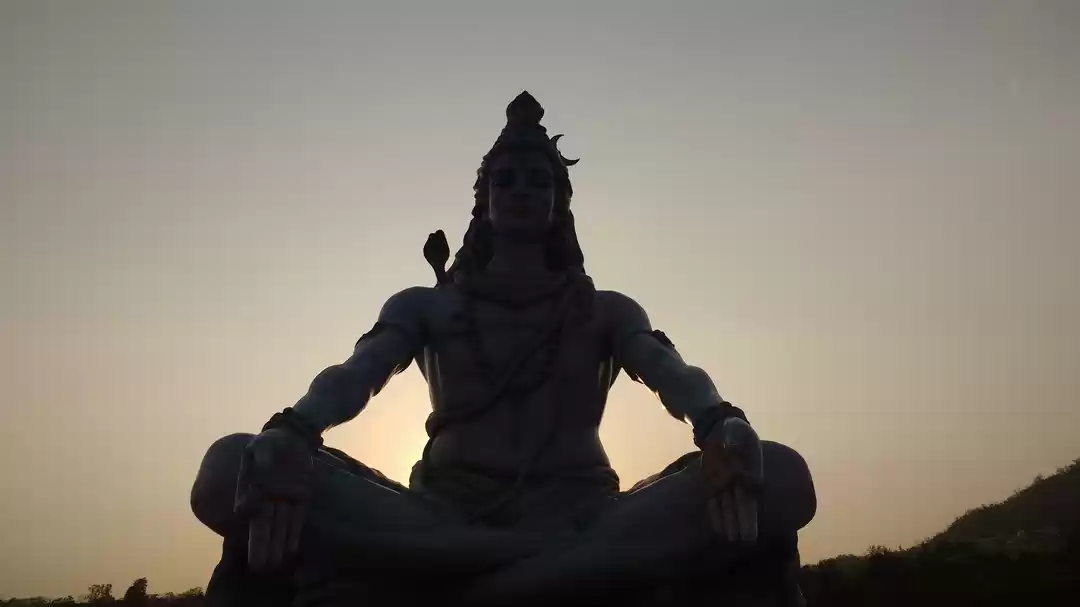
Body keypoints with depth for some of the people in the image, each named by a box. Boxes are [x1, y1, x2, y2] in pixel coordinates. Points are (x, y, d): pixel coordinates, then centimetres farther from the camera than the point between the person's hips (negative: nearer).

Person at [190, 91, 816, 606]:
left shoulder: (606, 311, 18)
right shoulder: (426, 307, 17)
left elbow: (672, 372, -3)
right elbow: (355, 374, -3)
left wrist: (725, 430, -29)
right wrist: (283, 439, -28)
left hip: (579, 526, 2)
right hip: (445, 525, -1)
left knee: (777, 478, -29)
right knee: (235, 469, -24)